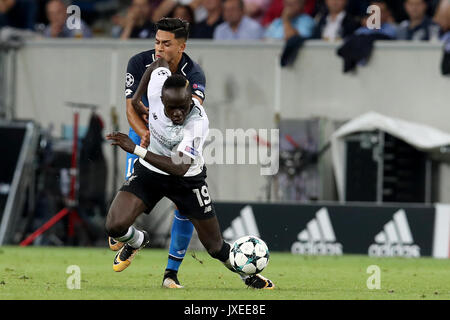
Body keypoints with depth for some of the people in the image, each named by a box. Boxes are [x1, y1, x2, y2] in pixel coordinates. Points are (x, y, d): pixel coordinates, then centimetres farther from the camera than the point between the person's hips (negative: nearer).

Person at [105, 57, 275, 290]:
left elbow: (180, 167, -45)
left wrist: (135, 149, -47)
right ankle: (136, 241, 21)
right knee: (115, 226, -18)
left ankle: (249, 275, 37)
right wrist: (136, 98, 7)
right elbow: (161, 61, 0)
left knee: (216, 247, 5)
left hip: (187, 179, -3)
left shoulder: (198, 122, -36)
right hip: (150, 171, 3)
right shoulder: (158, 88, -25)